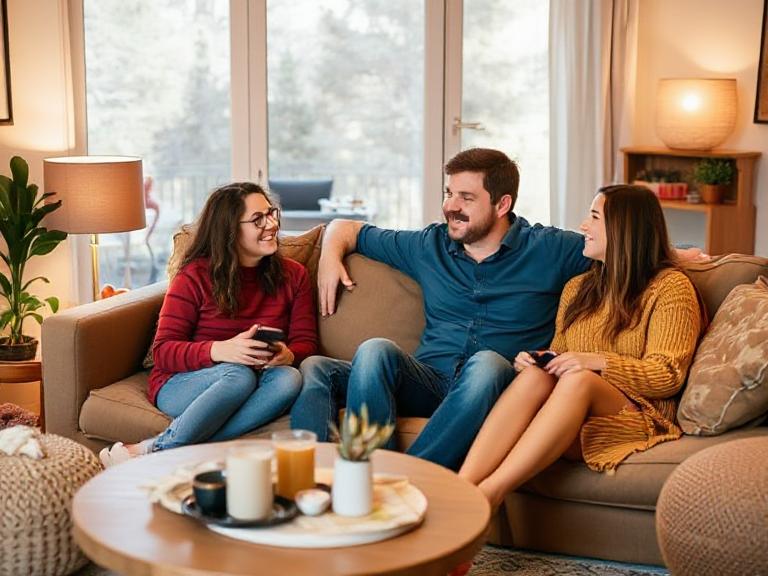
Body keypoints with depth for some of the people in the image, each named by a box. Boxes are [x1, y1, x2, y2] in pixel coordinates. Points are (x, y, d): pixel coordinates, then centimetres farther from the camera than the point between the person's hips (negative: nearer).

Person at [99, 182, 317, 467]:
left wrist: (287, 355, -20)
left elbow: (305, 342, 7)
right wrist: (221, 350, -27)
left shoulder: (293, 275, 9)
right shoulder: (196, 276, -3)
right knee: (240, 375, -36)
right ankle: (151, 454, -29)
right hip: (182, 384, -4)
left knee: (289, 379, -32)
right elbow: (163, 351, -8)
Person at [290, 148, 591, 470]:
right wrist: (330, 257, 11)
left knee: (488, 364, -38)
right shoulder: (429, 245, 19)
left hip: (489, 394, -3)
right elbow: (348, 229, 30)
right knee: (375, 351, -27)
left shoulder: (547, 249, 10)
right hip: (428, 381, 3)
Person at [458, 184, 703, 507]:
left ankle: (489, 493, -48)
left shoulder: (670, 287, 4)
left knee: (579, 380, -36)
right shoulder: (578, 288, 24)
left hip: (638, 416, -4)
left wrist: (597, 362, -19)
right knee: (536, 374, -30)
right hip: (570, 427, 4)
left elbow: (667, 377, -5)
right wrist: (534, 360, 1)